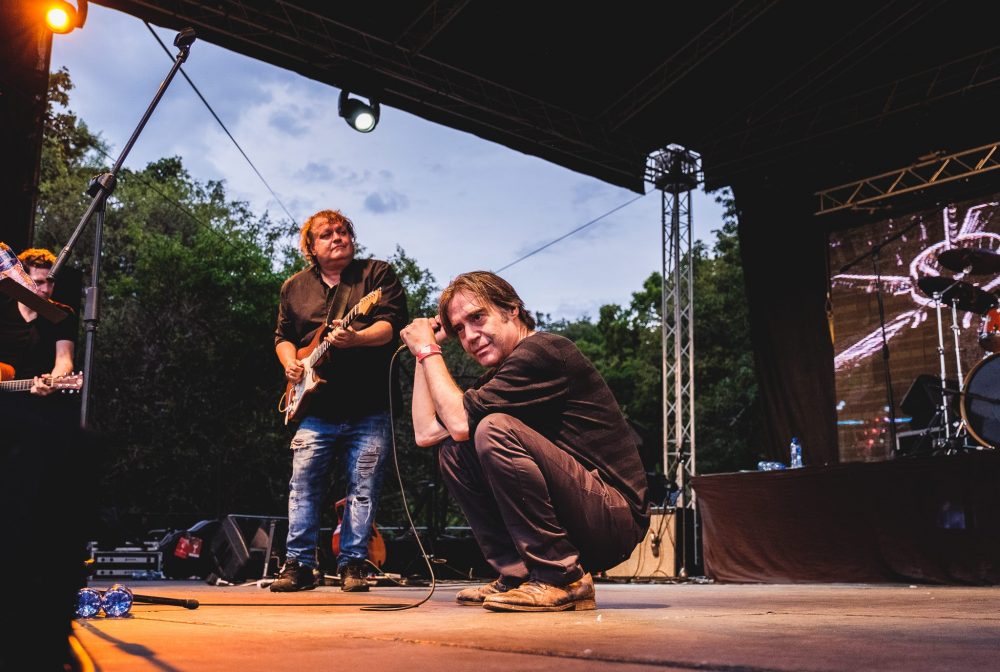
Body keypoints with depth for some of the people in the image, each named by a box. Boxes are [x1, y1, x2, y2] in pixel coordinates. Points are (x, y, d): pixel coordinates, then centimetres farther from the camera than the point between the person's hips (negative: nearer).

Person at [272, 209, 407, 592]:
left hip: (370, 408, -2)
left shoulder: (377, 273, 4)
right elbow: (283, 336, 21)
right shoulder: (294, 288, 15)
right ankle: (298, 564, 7)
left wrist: (356, 338, -27)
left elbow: (392, 323, -9)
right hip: (316, 409, 3)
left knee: (364, 489, 0)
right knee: (303, 485, 0)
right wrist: (290, 362, 0)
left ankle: (352, 565, 8)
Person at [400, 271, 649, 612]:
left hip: (615, 517, -9)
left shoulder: (542, 351, -14)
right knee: (453, 452, 6)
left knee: (494, 430, -26)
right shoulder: (500, 375, 15)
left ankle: (563, 579, -16)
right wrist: (425, 351, 12)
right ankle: (517, 574, 3)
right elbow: (425, 432, 11)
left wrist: (429, 350, -5)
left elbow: (460, 421, -18)